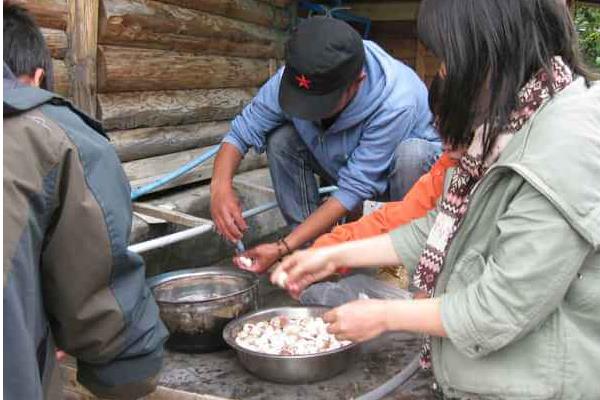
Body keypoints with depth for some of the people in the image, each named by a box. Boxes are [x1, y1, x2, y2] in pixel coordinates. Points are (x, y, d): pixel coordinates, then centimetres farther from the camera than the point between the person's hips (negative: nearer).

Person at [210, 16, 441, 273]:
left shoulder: (397, 104, -39)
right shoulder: (292, 79, -26)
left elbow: (354, 190, -36)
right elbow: (241, 133, -18)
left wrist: (281, 249, -37)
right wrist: (220, 186, -40)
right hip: (345, 165, 4)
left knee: (411, 154, -37)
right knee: (281, 139, -19)